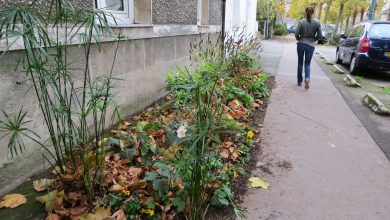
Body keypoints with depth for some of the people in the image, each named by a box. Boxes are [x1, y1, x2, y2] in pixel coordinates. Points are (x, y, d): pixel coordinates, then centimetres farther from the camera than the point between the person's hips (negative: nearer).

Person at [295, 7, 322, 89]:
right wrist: (313, 39, 16)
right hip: (310, 45, 0)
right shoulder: (317, 23, -3)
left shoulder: (301, 22, -6)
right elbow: (320, 36, -3)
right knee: (307, 63, 8)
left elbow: (296, 34, -9)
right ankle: (307, 78, -17)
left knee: (300, 62, 13)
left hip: (301, 44, 0)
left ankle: (299, 81, 18)